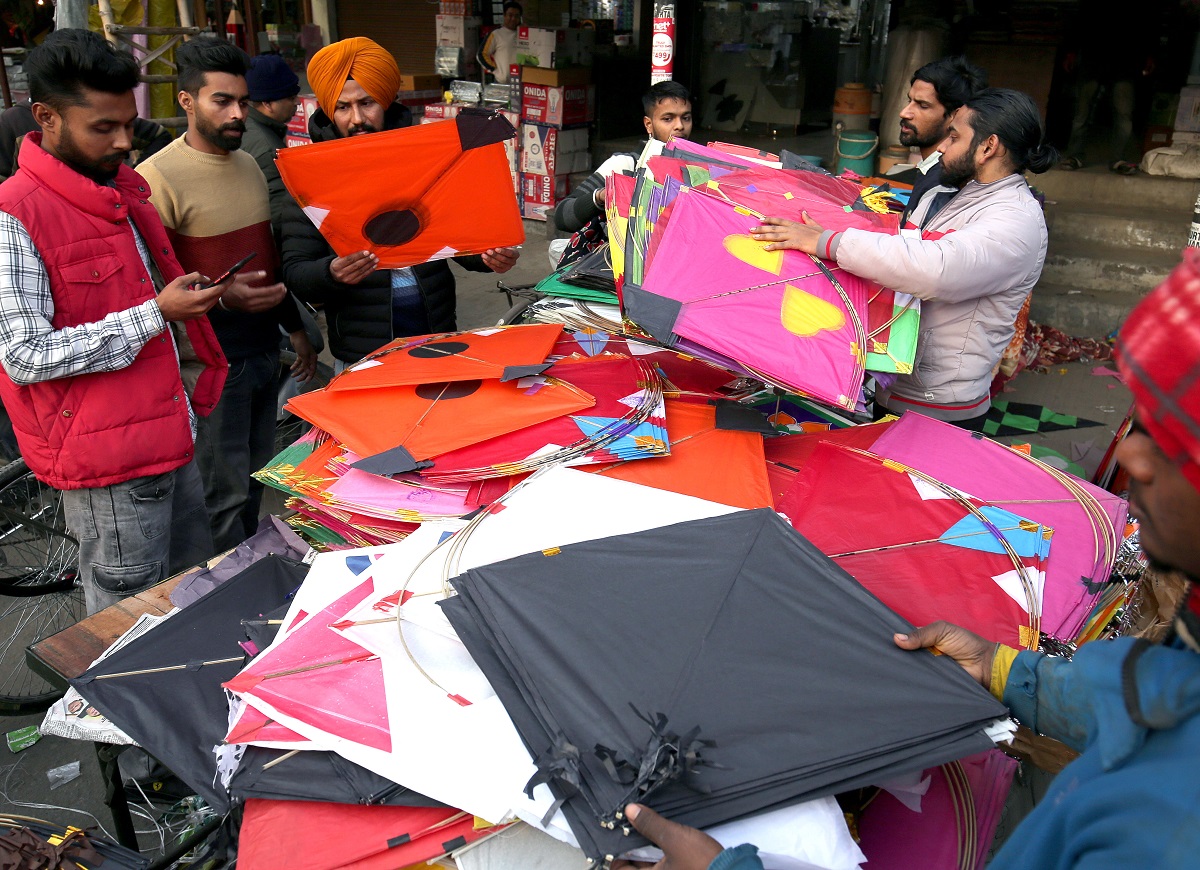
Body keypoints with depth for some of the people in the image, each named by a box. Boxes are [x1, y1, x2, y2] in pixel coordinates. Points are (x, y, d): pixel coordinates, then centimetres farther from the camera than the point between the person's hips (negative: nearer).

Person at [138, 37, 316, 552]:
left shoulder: (249, 165, 11)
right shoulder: (157, 178, -15)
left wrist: (295, 327, 21)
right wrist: (221, 298, -30)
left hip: (263, 350, 8)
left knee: (256, 477, 19)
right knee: (224, 494, 1)